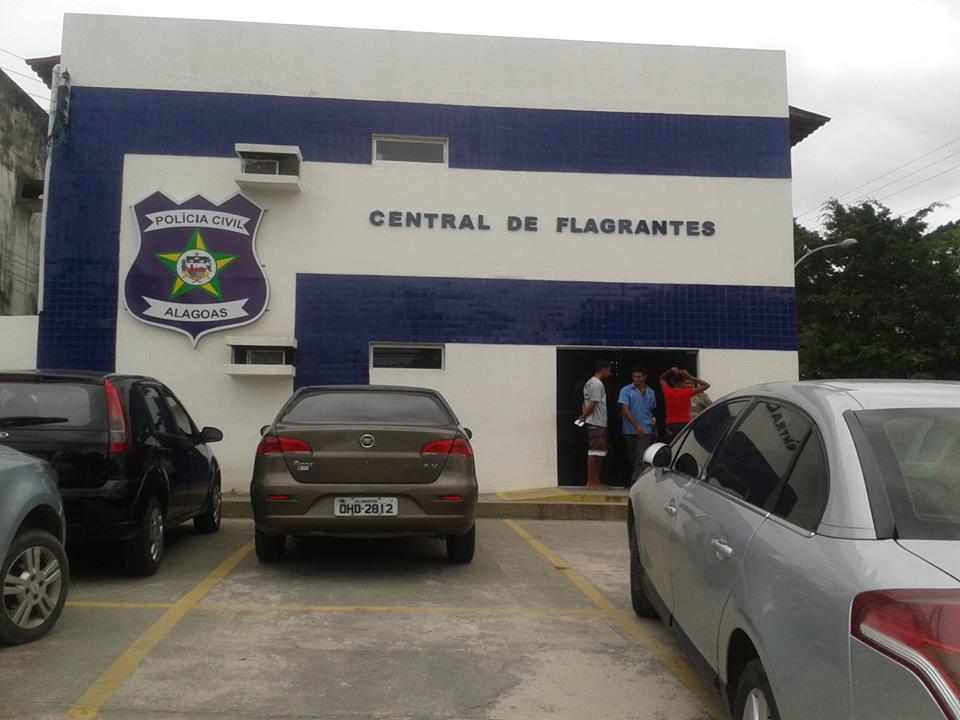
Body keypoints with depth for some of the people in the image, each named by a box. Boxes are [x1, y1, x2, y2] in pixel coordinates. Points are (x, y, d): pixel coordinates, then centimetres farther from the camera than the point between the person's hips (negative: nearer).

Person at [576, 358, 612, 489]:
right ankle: (591, 482, -3)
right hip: (597, 424, -10)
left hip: (594, 423, 10)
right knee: (594, 453, -6)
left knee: (599, 453, 13)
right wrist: (584, 417, -7)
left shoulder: (589, 383, 17)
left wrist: (583, 416, 2)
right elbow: (592, 405, -19)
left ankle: (596, 481, 17)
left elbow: (586, 403, 15)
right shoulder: (598, 384, -15)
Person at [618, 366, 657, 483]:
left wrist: (653, 418, 6)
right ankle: (630, 482, 22)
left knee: (641, 457, -13)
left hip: (646, 431, 1)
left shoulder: (650, 392, 12)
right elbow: (625, 410, -10)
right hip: (630, 431, -1)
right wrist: (637, 426, -19)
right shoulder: (626, 390, -1)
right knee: (631, 458, 8)